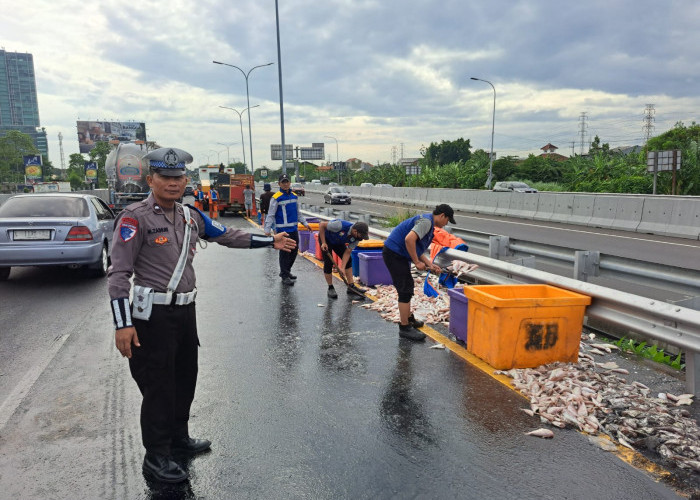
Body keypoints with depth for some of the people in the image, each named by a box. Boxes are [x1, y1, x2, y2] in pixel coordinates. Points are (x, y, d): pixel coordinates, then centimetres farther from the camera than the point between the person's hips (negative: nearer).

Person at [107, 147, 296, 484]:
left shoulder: (191, 216, 7)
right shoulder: (135, 217, -13)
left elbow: (228, 236, 17)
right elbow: (119, 273, -15)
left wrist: (272, 241, 17)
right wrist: (122, 324, -19)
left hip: (186, 310, 7)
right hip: (153, 314, -7)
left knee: (185, 377, 19)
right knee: (158, 385, 2)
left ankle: (178, 437, 39)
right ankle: (156, 457, 20)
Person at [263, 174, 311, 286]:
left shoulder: (294, 196, 11)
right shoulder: (276, 198, -9)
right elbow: (270, 215, -8)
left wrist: (305, 223, 20)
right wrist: (267, 230, -14)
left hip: (294, 229, 7)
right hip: (282, 230, -7)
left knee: (294, 252, 14)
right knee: (284, 253, -3)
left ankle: (286, 271, 31)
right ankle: (285, 276, 7)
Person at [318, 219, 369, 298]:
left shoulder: (356, 238, -20)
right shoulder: (341, 225, -40)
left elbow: (348, 252, -15)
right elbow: (322, 224, -31)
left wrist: (342, 268, -24)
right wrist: (323, 243, -29)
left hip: (338, 242, 6)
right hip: (325, 238, -6)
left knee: (348, 260, -2)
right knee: (328, 262, -12)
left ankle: (351, 286, 6)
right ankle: (330, 288, 2)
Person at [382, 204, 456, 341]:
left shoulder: (428, 223, 18)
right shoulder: (426, 221, -15)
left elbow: (417, 249, 21)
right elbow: (409, 239, -29)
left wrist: (430, 264, 12)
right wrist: (417, 262, -20)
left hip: (398, 255, 11)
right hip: (394, 254, -11)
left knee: (407, 288, 21)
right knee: (405, 290, -7)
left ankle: (408, 318, 36)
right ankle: (405, 328, 0)